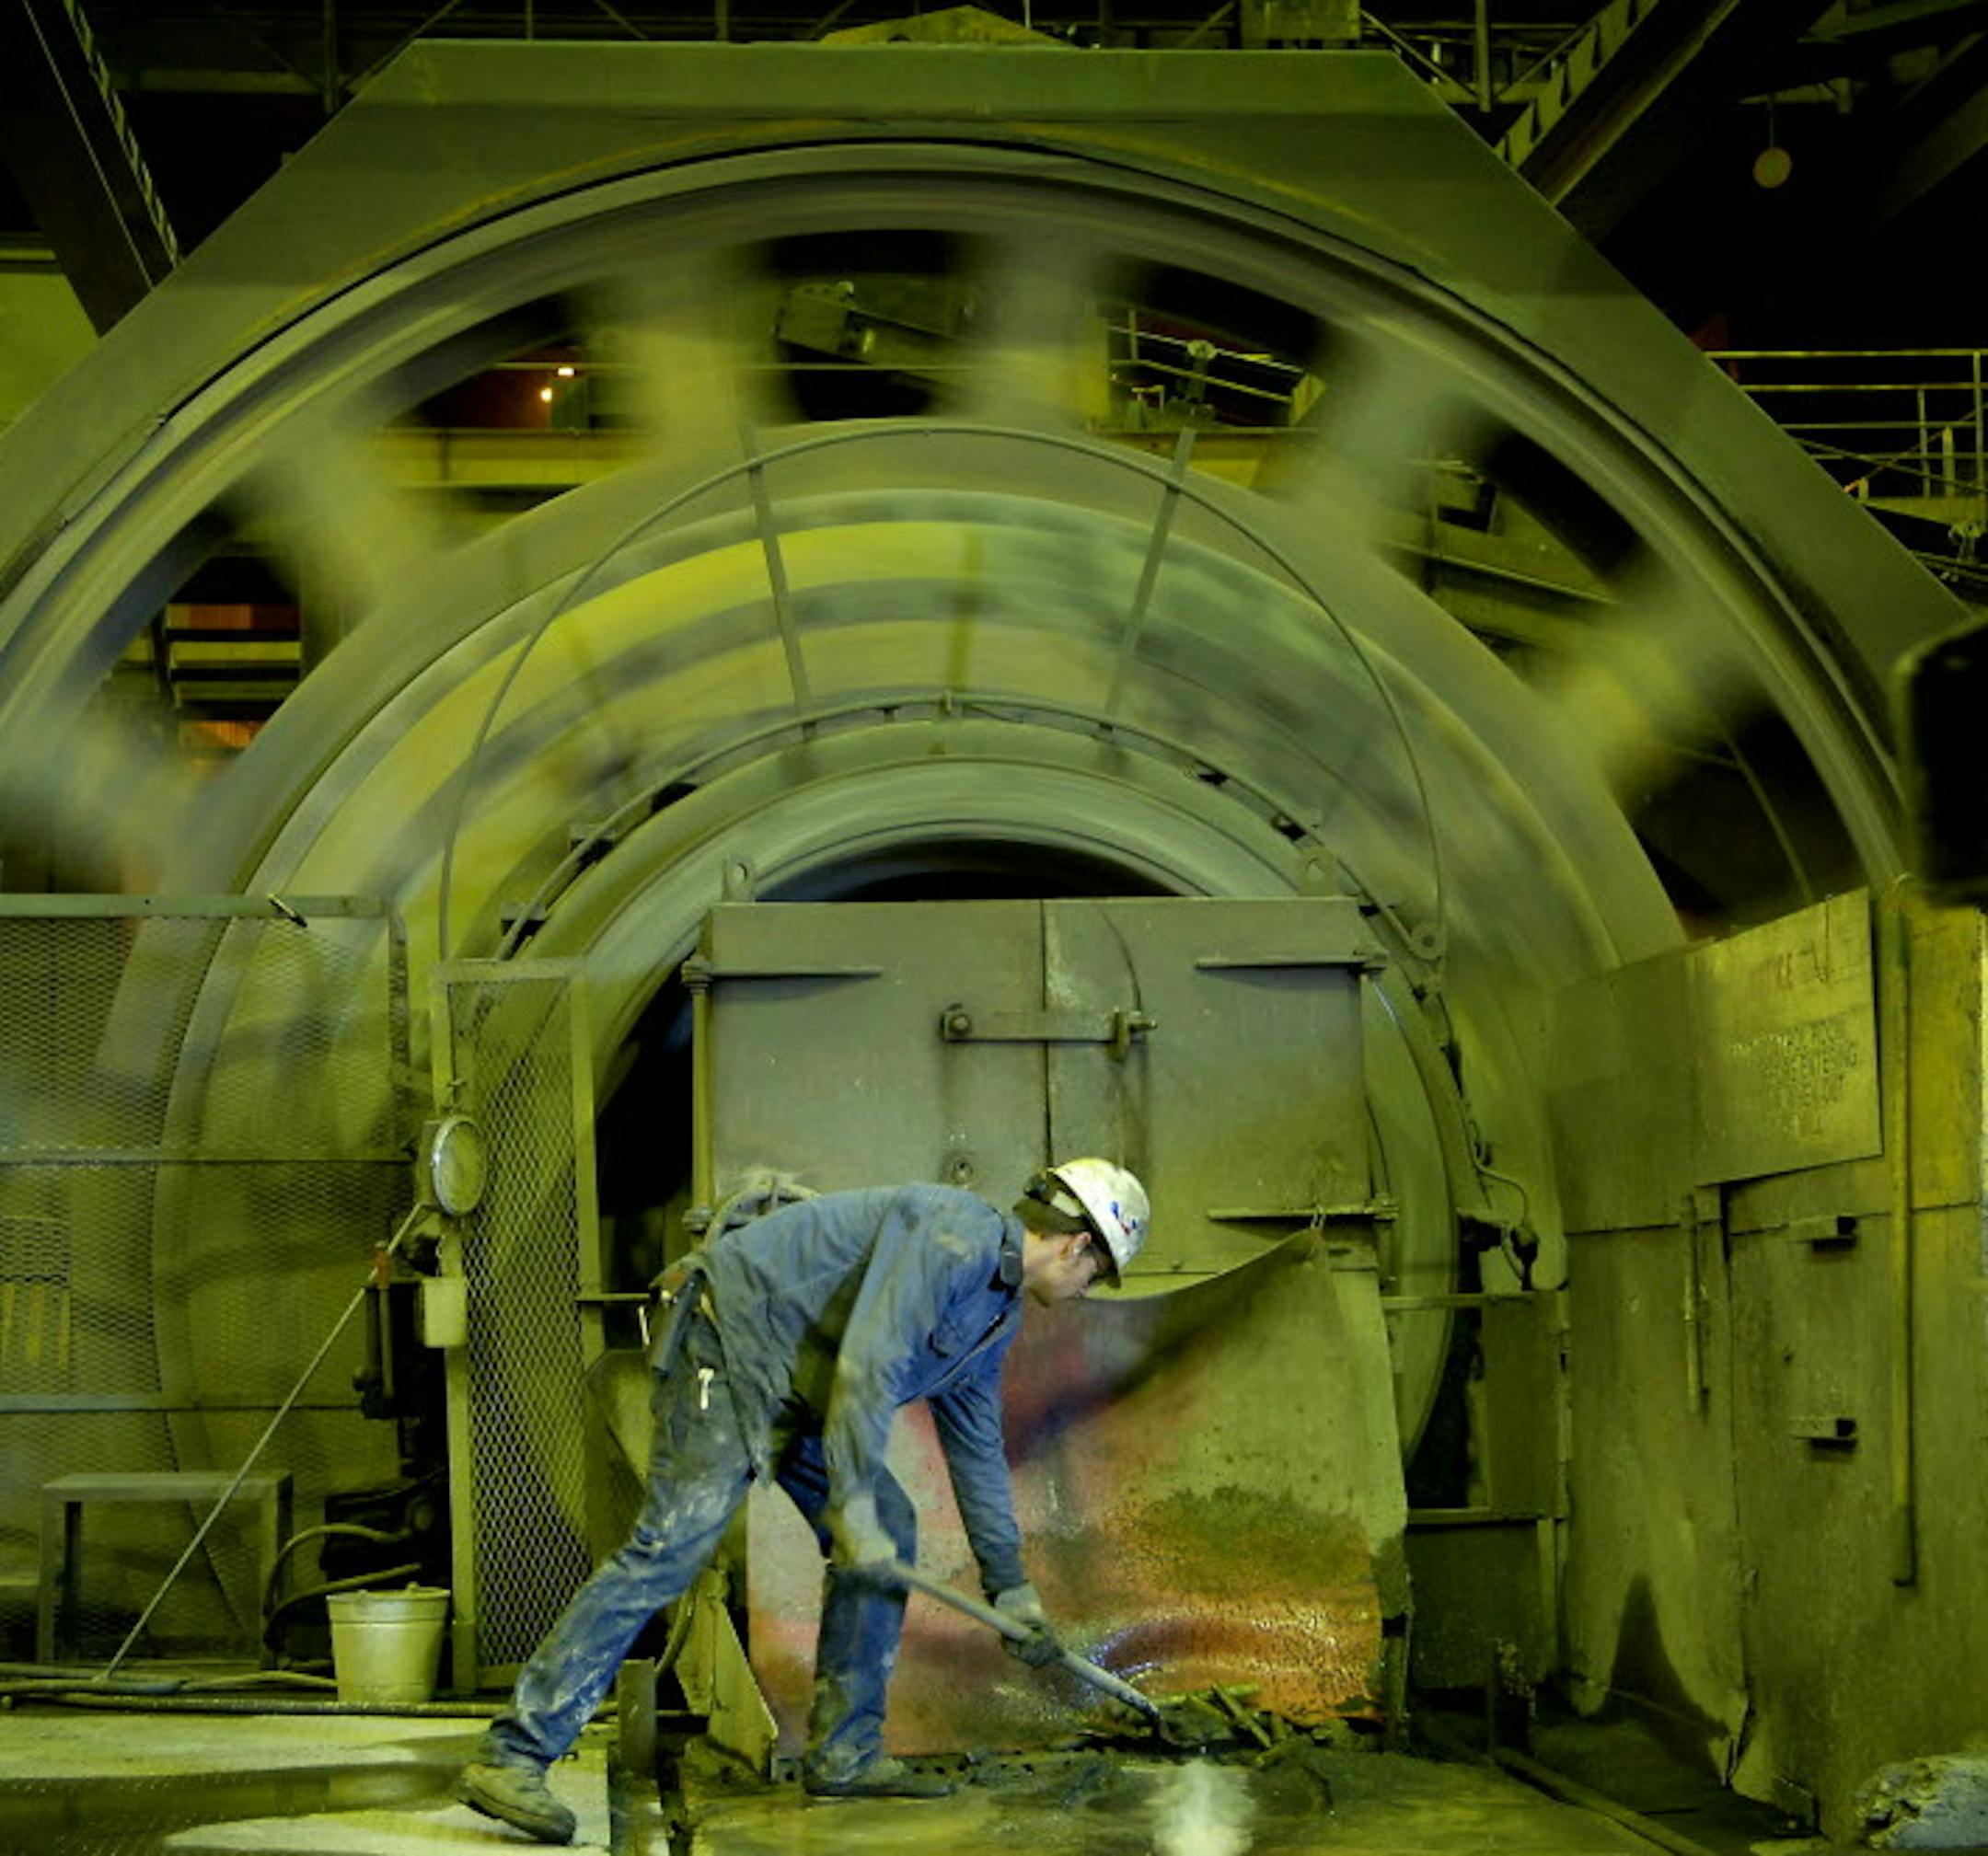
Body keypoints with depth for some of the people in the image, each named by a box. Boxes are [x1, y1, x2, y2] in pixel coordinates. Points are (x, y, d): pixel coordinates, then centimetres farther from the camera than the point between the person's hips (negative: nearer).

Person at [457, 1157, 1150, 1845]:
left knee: (890, 1533, 7)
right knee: (669, 1546, -18)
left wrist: (1010, 1586, 27)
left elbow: (976, 1449, 25)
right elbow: (867, 1364, -26)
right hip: (729, 1346, -11)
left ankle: (844, 1757, 12)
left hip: (798, 1391, 11)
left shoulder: (998, 1312, 16)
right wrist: (852, 1507, -25)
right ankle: (512, 1756, -20)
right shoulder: (954, 1238, -18)